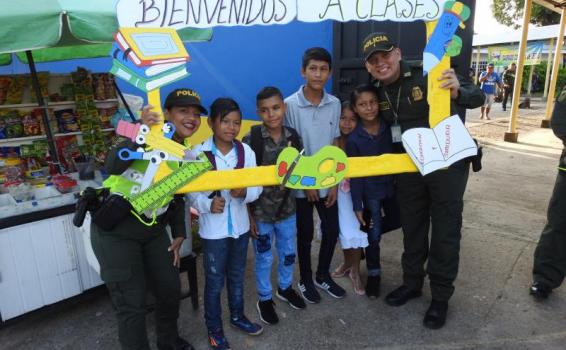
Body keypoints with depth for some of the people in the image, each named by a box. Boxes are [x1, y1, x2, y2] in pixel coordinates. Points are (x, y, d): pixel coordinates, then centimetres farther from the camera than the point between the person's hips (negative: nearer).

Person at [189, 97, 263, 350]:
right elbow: (189, 189, -9)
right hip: (213, 229, -3)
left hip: (240, 225, 4)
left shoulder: (246, 151, -5)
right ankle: (214, 328, 34)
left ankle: (237, 316, 45)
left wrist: (245, 192, -23)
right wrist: (207, 204, -26)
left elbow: (257, 187, -3)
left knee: (237, 275, 22)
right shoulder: (198, 153, -14)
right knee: (214, 281, 12)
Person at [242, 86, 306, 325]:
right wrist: (248, 214, -11)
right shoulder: (251, 140, -16)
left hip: (287, 208, 4)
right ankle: (264, 298, 37)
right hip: (260, 211, -4)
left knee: (288, 253, 22)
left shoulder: (293, 137, -5)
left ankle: (285, 288, 48)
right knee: (264, 258, 14)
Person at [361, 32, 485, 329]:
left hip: (446, 164, -5)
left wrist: (456, 92, -42)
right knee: (412, 227, 16)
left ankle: (440, 297, 21)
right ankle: (412, 283, 35)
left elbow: (477, 98, -21)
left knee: (445, 231, 4)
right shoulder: (379, 93, -1)